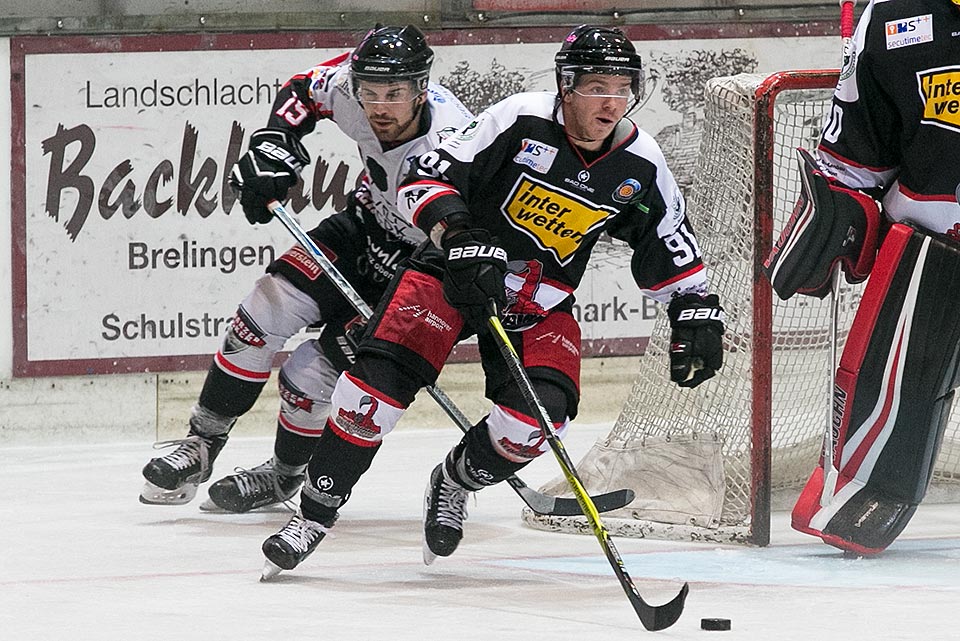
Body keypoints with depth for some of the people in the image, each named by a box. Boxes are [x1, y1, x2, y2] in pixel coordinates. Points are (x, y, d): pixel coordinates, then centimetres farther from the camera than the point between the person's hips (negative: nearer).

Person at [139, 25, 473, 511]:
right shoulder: (353, 84, -20)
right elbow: (302, 92, 5)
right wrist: (273, 151, -10)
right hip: (366, 228, 6)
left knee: (311, 375, -9)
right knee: (264, 313, -8)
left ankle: (285, 475, 20)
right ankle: (201, 445, 8)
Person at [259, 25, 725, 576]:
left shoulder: (640, 167, -7)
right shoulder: (521, 121, -19)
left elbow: (673, 248, 9)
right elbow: (427, 178, -19)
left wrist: (698, 314, 2)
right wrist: (462, 237, -33)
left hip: (542, 304, 3)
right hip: (454, 275, -3)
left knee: (536, 417, -20)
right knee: (380, 380, -21)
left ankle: (456, 481, 12)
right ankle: (316, 513, -7)